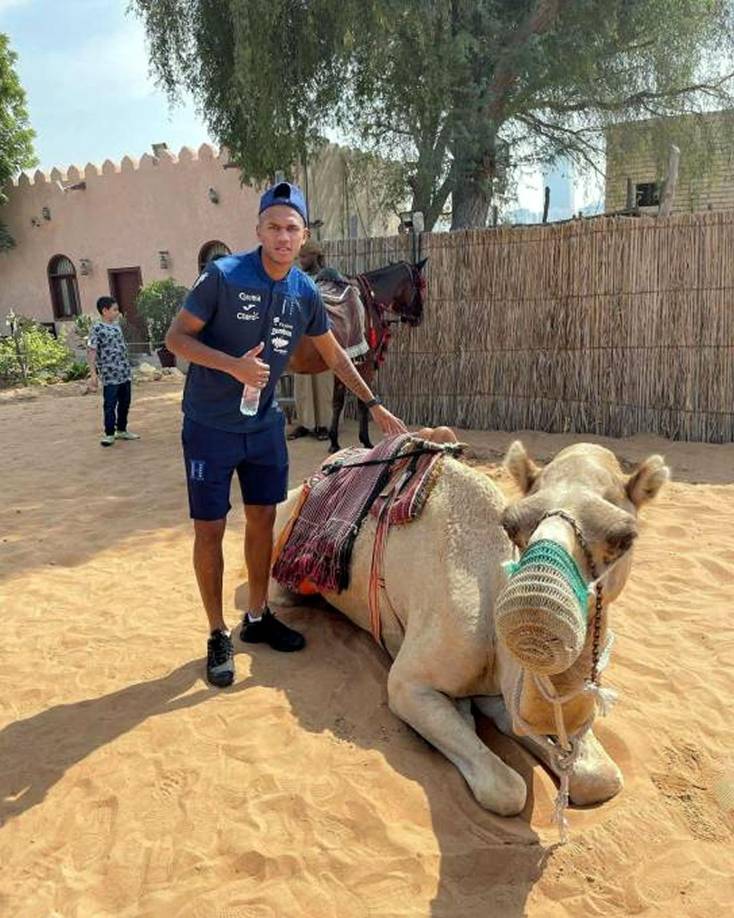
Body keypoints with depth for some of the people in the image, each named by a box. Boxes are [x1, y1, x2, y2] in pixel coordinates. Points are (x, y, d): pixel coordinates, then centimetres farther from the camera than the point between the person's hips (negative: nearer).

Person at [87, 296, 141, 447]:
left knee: (124, 403, 13)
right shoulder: (97, 329, -10)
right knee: (110, 405, 0)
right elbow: (91, 352, -11)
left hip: (125, 374, 7)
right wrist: (93, 374, -16)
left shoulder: (117, 326, 12)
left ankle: (122, 430, 26)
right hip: (109, 376, -7)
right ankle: (109, 434, 9)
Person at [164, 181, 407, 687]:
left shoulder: (306, 292, 0)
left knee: (262, 518, 12)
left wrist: (375, 406, 14)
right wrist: (233, 365, -26)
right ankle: (218, 635, 17)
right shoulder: (223, 276, -15)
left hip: (265, 424, 5)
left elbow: (334, 355, 12)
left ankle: (257, 617, 30)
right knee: (210, 528, 1)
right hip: (211, 426, -4)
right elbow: (176, 336, -11)